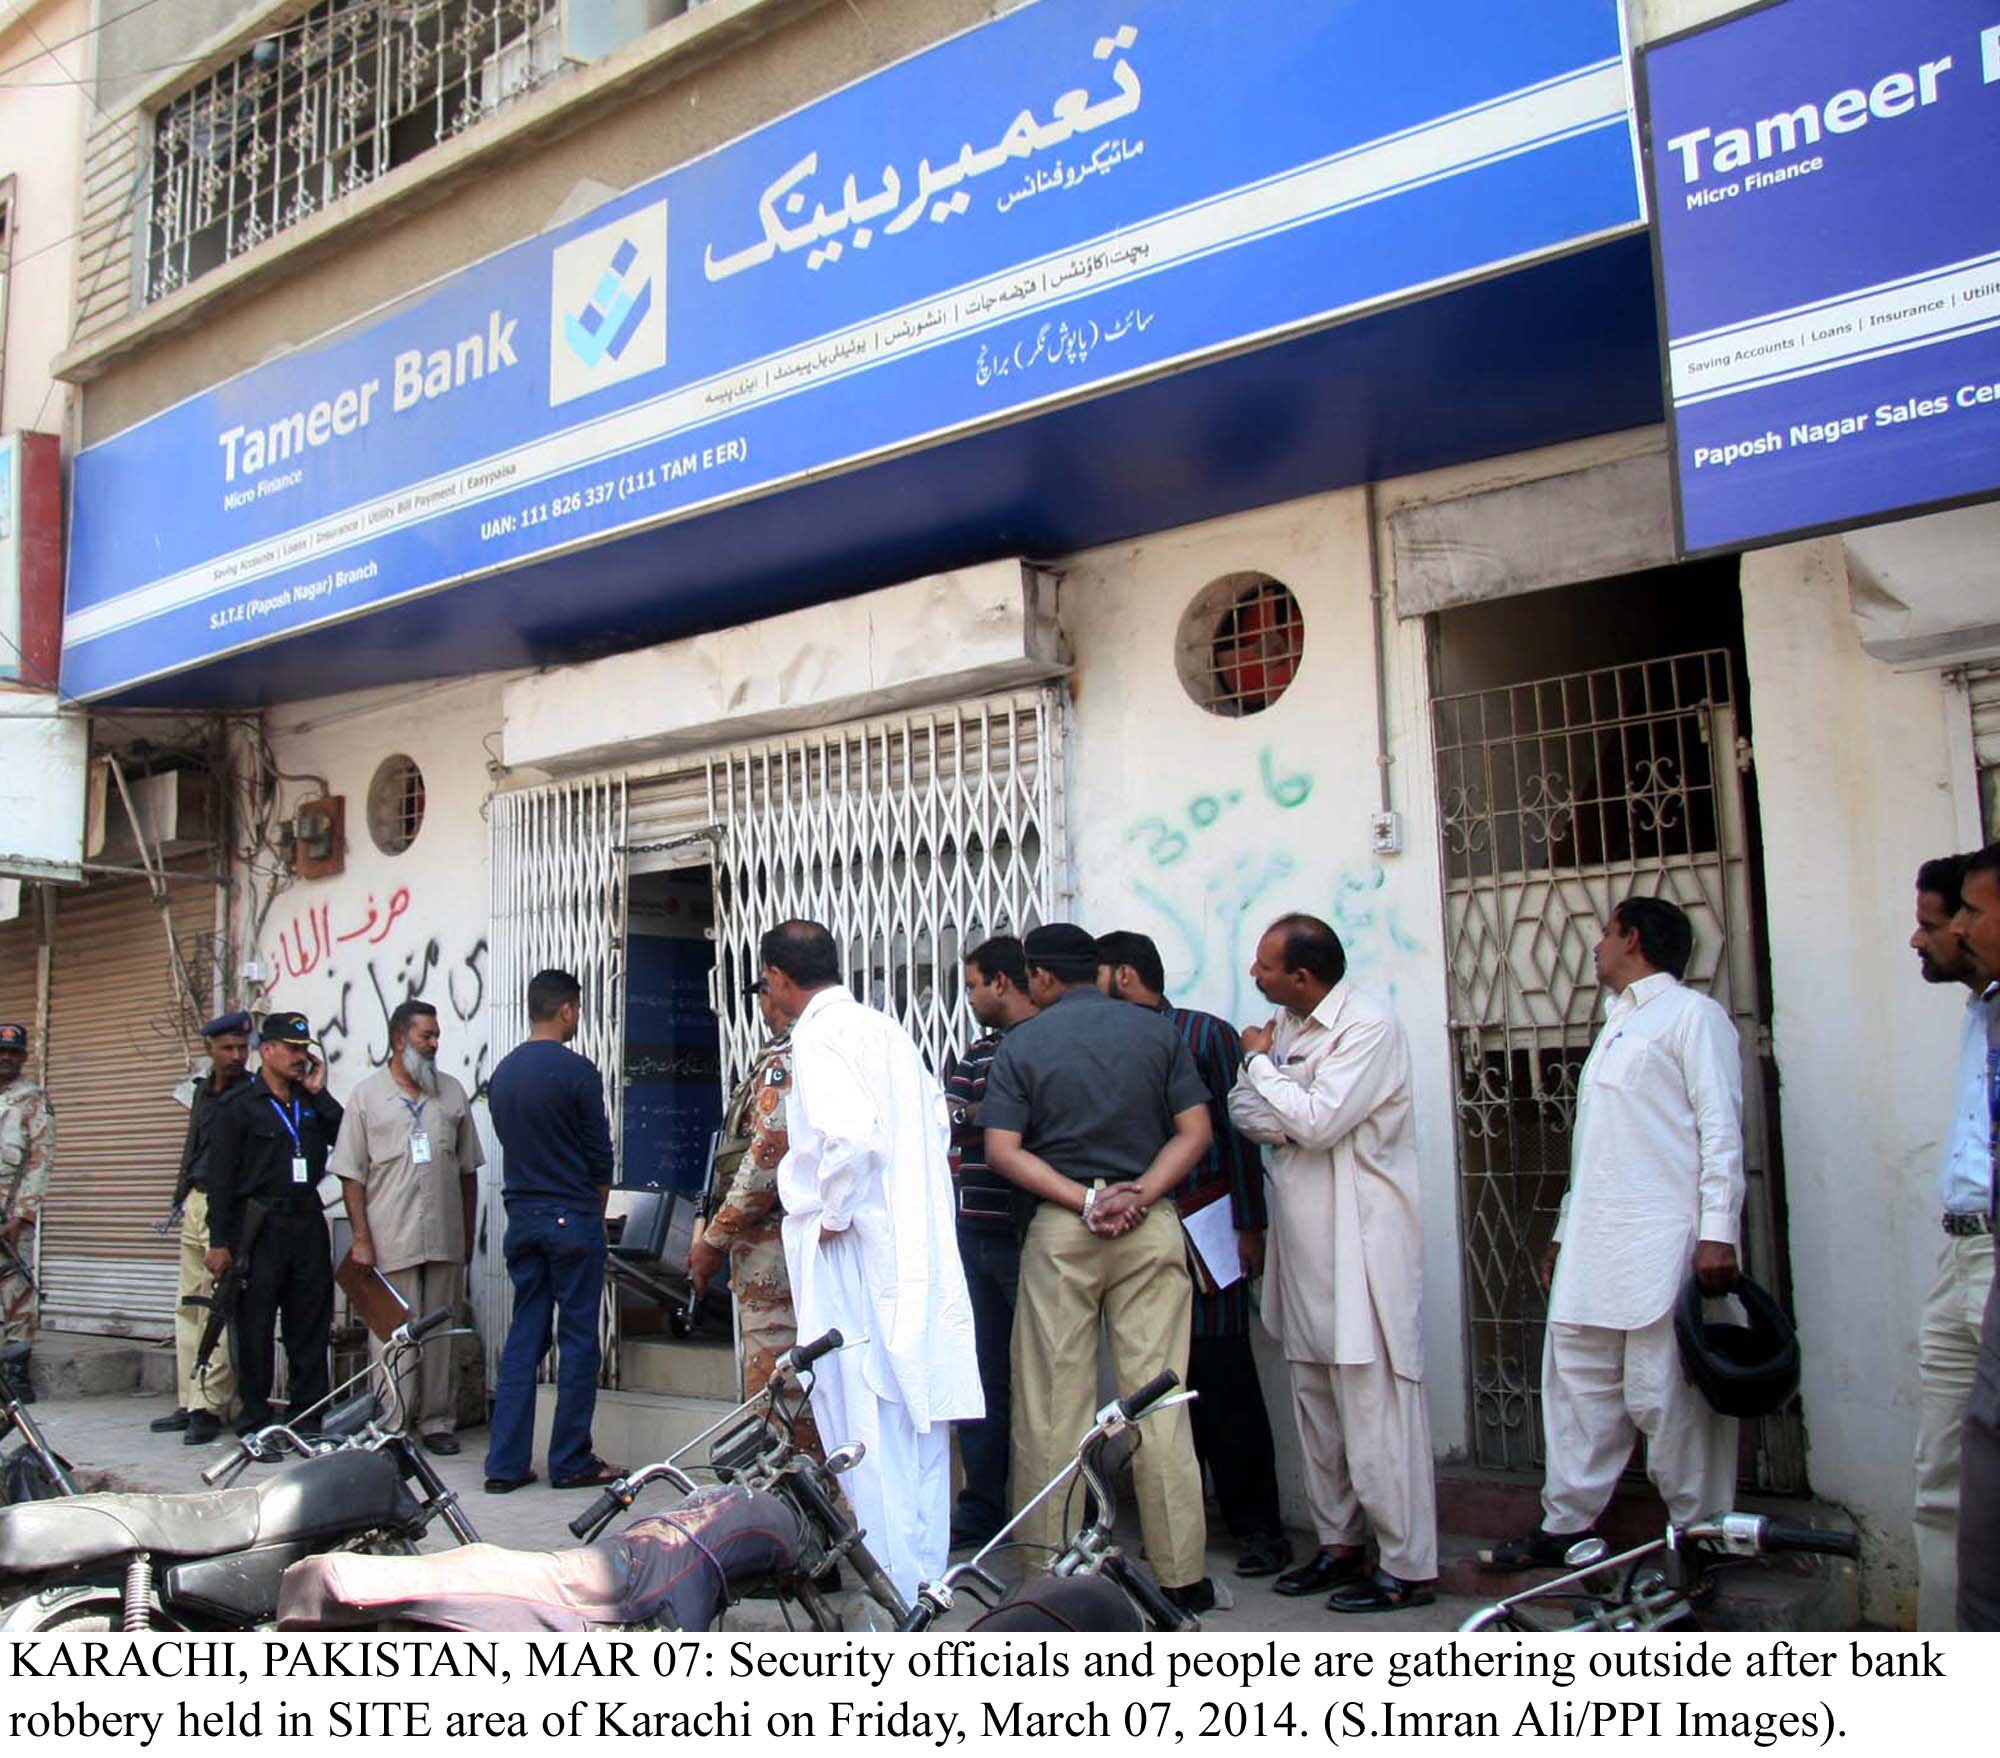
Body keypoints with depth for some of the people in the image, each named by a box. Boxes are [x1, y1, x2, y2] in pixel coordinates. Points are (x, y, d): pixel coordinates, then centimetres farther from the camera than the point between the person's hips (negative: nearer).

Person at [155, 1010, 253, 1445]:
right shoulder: (204, 1092, 16)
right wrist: (181, 1196, 21)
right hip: (196, 1205, 8)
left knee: (218, 1310, -9)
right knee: (189, 1307, 10)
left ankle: (209, 1407, -6)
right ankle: (190, 1403, 16)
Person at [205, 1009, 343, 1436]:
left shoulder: (313, 1102, 15)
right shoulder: (239, 1104, 0)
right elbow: (220, 1176, -4)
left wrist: (320, 1093, -1)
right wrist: (220, 1242, -9)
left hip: (307, 1222, 5)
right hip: (260, 1227, -4)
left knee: (311, 1326, 6)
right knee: (255, 1326, 0)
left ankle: (308, 1414, 13)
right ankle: (254, 1420, 9)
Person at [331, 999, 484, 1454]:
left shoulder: (452, 1092, 11)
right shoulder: (367, 1095, 2)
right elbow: (351, 1176, 0)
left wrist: (468, 1235, 11)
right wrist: (361, 1238, -8)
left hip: (445, 1240, 3)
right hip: (390, 1240, -3)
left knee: (441, 1332, 8)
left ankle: (437, 1420, 17)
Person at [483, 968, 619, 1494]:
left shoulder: (503, 1072, 8)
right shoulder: (576, 1071, -12)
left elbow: (510, 1142, 13)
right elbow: (601, 1155, -7)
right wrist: (596, 1209, 9)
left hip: (521, 1217, 6)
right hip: (572, 1218, -6)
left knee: (523, 1337, 10)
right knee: (578, 1340, 2)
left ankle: (505, 1463, 9)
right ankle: (571, 1461, 7)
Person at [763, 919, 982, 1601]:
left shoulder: (817, 1036, -12)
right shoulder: (884, 1027, 14)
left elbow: (849, 1134, -27)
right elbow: (936, 1119, 20)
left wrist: (834, 1213, -13)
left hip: (858, 1256, -9)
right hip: (918, 1247, 9)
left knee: (870, 1424, -1)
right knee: (916, 1417, 15)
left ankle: (898, 1598, 4)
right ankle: (927, 1580, 26)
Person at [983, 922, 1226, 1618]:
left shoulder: (1023, 1043, 1)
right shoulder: (1157, 1031, 6)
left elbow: (1003, 1151, -7)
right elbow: (1195, 1130, -1)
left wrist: (1083, 1201, -10)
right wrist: (1138, 1193, -9)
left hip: (1059, 1228, -1)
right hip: (1152, 1224, 2)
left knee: (1052, 1404, 6)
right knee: (1160, 1401, 3)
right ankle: (1181, 1577, 7)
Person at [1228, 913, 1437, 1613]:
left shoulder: (1369, 1028, -12)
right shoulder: (1284, 1027, 14)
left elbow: (1316, 1122, -20)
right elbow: (1244, 1110, 8)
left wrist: (1261, 1063, -6)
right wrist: (1294, 1121, -12)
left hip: (1360, 1244, -8)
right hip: (1303, 1246, 8)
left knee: (1374, 1405, -6)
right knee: (1316, 1404, 13)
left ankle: (1407, 1567, 2)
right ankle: (1339, 1543, 24)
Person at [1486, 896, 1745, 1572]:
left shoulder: (1693, 1015, 0)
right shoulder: (1615, 1026, 26)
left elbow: (1721, 1128, -9)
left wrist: (1718, 1231, -18)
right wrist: (1566, 1230, 22)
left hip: (1663, 1243, -8)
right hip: (1594, 1245, 9)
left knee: (1668, 1396, -6)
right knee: (1576, 1382, 9)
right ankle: (1564, 1525, 17)